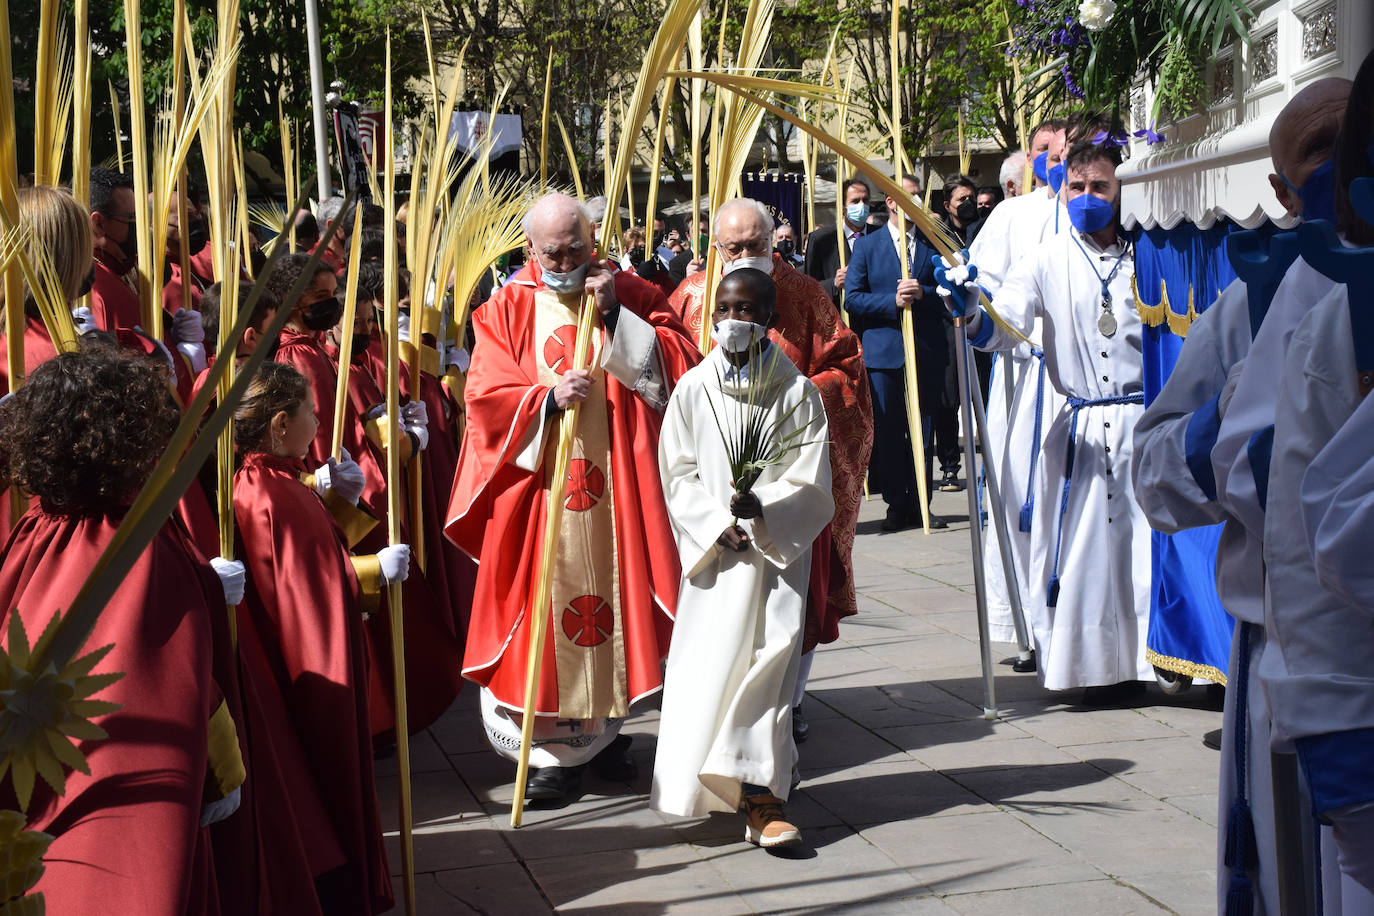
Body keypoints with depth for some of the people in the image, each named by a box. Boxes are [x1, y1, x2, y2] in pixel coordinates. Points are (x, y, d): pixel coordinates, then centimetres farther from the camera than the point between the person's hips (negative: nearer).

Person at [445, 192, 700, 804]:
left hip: (615, 485, 1)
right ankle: (554, 748, 5)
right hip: (538, 482, -1)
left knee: (611, 599, 7)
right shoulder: (507, 309, 5)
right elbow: (485, 396, -2)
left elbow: (679, 361, -3)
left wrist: (616, 315, -13)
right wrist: (547, 398, -19)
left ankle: (604, 725, 23)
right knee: (546, 608, -2)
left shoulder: (627, 293, 7)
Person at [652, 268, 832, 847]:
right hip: (712, 553, 2)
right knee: (708, 662, 0)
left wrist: (763, 510, -19)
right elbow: (679, 477, 4)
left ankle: (760, 797, -14)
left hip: (778, 550, -2)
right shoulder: (693, 390, 5)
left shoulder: (797, 392, -1)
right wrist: (718, 525, -9)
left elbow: (810, 485, -4)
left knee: (769, 654, -13)